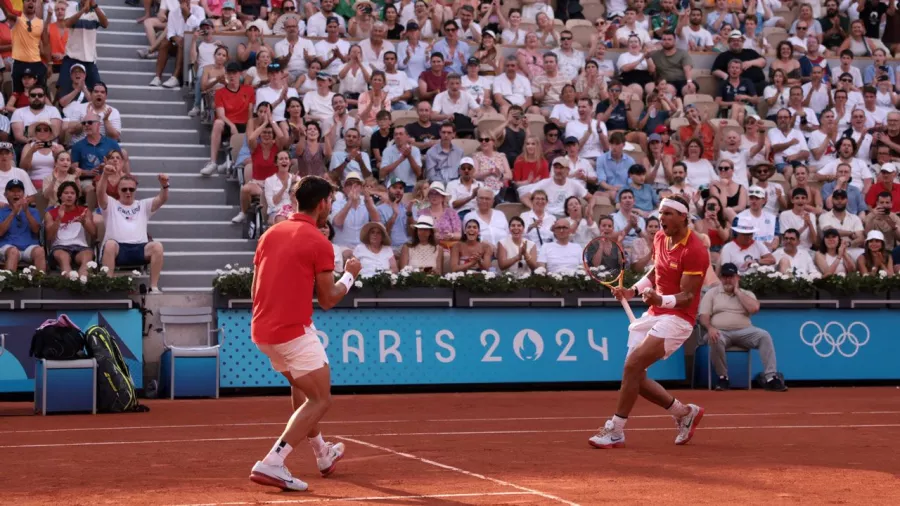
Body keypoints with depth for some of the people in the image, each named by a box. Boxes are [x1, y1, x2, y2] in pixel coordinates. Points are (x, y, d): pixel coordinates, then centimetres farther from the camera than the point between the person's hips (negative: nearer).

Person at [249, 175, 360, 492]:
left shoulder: (270, 234, 10)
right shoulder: (319, 243, -9)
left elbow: (255, 288, 15)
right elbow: (328, 300, -5)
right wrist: (350, 275, 11)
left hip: (261, 331, 8)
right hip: (294, 332, -8)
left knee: (302, 387, 28)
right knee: (320, 399, 0)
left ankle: (323, 454, 41)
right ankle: (272, 464, -13)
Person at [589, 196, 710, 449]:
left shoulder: (695, 251, -18)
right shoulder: (660, 238, 6)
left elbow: (687, 297, -20)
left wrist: (661, 300, -39)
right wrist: (633, 290, 6)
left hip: (676, 318, -9)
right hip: (653, 315, 9)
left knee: (632, 366, -19)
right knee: (635, 377, 5)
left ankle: (615, 431, -9)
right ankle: (685, 413, 24)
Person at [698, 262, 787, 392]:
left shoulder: (746, 294, 14)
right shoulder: (712, 293, 10)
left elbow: (754, 308, -8)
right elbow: (703, 316, 1)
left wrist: (737, 291, -1)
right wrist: (709, 328, -22)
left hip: (744, 332, 2)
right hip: (721, 332, -2)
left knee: (764, 336, -26)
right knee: (715, 340, -38)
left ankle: (771, 378, -27)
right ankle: (723, 377, -16)